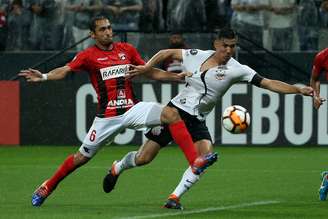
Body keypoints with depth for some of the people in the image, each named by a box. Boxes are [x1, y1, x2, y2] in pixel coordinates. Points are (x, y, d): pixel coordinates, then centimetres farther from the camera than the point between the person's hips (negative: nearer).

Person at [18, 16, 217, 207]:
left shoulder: (127, 50, 8)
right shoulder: (88, 56, -3)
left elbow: (151, 73, 15)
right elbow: (65, 70, -17)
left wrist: (176, 77, 4)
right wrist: (43, 77, -35)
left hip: (132, 109, 2)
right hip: (107, 117, -2)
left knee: (171, 114, -21)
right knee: (82, 157, 5)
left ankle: (195, 161, -26)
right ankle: (47, 187, 28)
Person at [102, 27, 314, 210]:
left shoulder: (237, 70, -8)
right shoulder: (196, 56, -3)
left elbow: (269, 83, -13)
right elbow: (168, 53, 11)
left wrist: (299, 90, -22)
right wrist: (147, 67, -1)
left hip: (197, 122, 1)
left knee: (207, 155, -26)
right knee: (144, 158, 0)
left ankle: (175, 197, -17)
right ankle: (117, 168, 33)